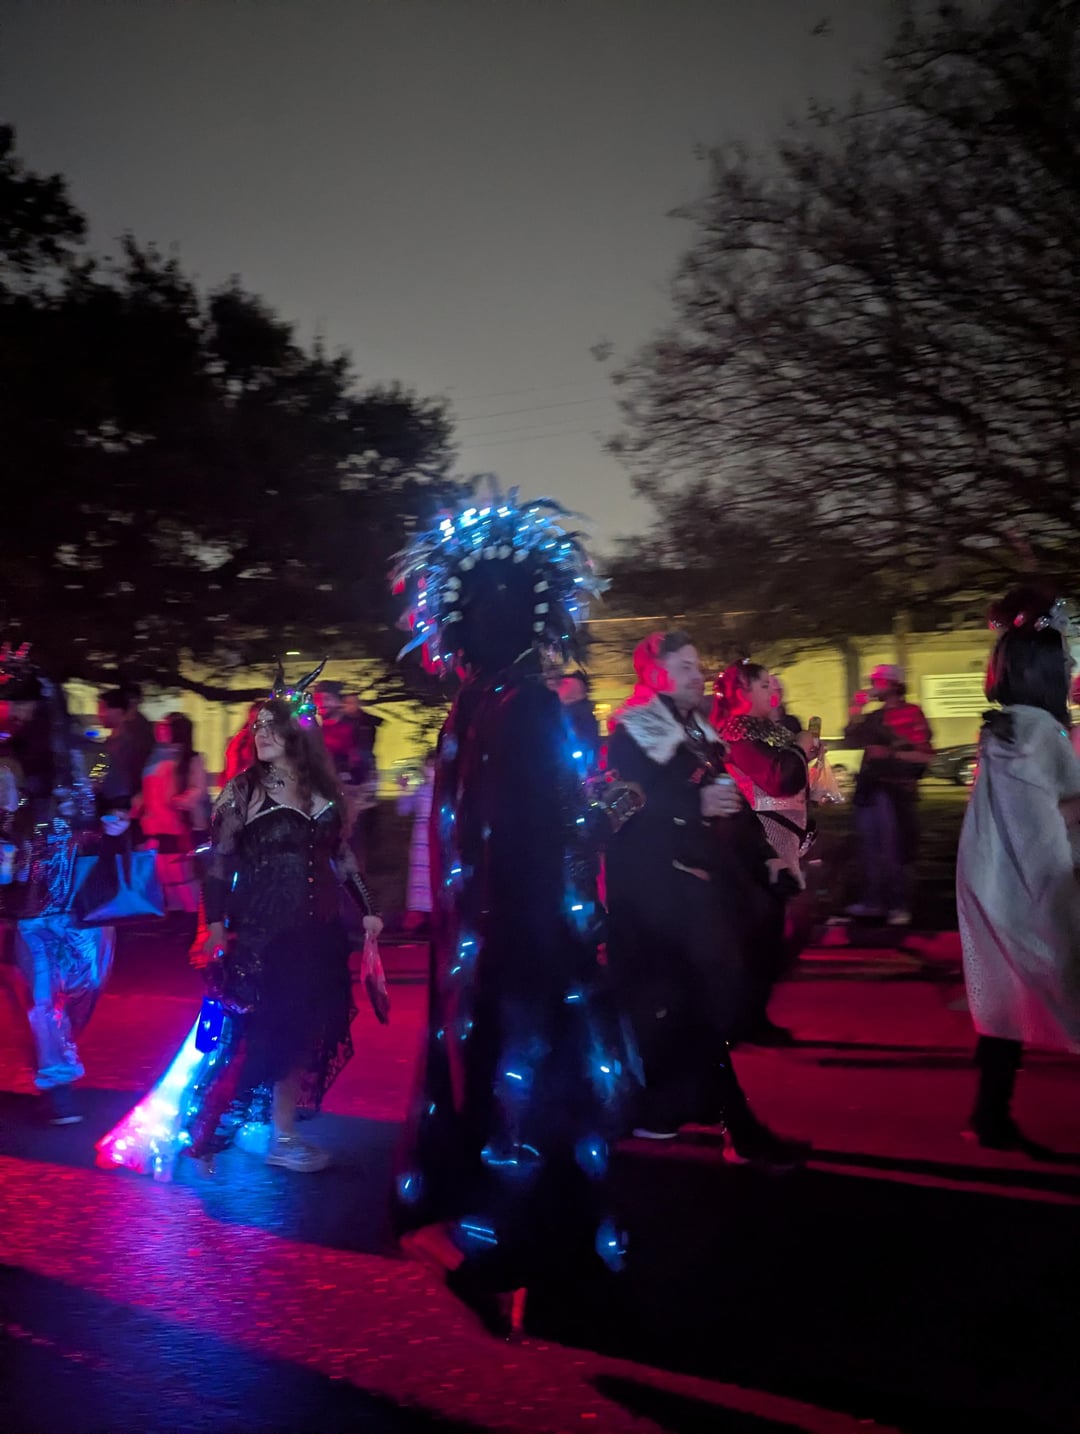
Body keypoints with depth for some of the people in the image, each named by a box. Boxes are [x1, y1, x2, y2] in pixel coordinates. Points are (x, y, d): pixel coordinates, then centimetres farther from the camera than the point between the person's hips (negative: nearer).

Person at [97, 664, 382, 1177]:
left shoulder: (323, 791, 7)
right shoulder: (242, 791, -3)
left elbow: (341, 856, 16)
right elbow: (218, 864, -4)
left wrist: (366, 909, 13)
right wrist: (216, 928, -11)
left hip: (318, 932, 4)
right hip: (260, 935, -4)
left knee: (302, 1031, 5)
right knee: (261, 1032, -3)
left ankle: (283, 1132, 14)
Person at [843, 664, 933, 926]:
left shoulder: (911, 714, -5)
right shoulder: (874, 717, 17)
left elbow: (923, 755, -10)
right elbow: (852, 740, 11)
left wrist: (890, 753, -16)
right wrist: (857, 711, 3)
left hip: (895, 790, -7)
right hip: (870, 787, 7)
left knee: (894, 850, -6)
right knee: (869, 848, 10)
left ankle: (899, 905, 0)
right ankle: (873, 900, 18)